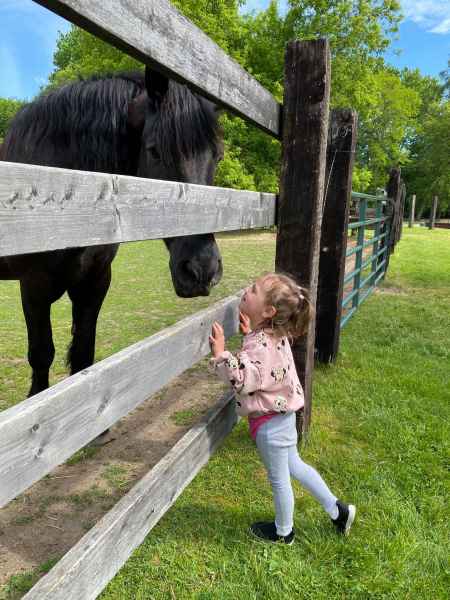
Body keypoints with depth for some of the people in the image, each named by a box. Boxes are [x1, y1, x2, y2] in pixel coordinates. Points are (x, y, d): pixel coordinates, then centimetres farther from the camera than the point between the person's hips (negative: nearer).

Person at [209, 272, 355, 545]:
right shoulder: (273, 333, -3)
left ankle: (284, 531, 40)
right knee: (294, 464, 26)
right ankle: (337, 510, 39)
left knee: (279, 478, 15)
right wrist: (250, 333, 10)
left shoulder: (261, 345, -31)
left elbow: (242, 380, -35)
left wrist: (220, 353, -34)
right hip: (282, 412, 9)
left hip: (269, 421, -9)